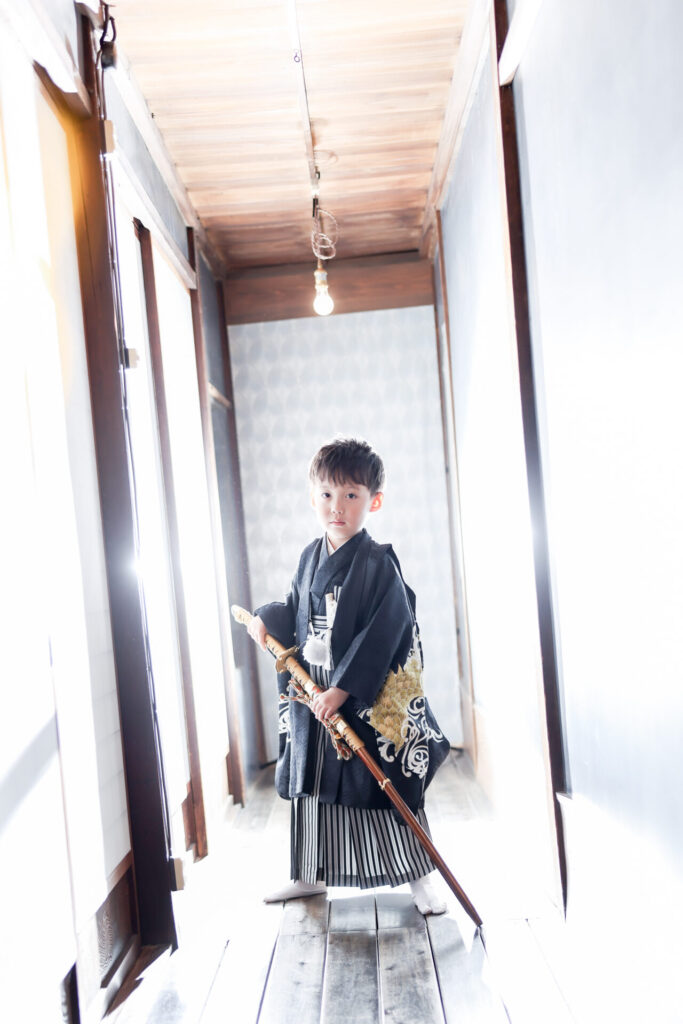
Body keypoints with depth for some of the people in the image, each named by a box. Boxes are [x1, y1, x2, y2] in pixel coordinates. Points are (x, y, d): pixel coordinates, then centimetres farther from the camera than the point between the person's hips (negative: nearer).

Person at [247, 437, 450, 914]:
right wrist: (268, 619, 2)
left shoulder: (379, 563, -16)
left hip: (369, 701, -6)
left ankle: (419, 877, 25)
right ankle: (311, 875, 37)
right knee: (312, 787, 18)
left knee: (387, 788, 5)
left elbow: (382, 634, -22)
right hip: (311, 696, 7)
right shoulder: (311, 557, 4)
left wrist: (342, 688, -25)